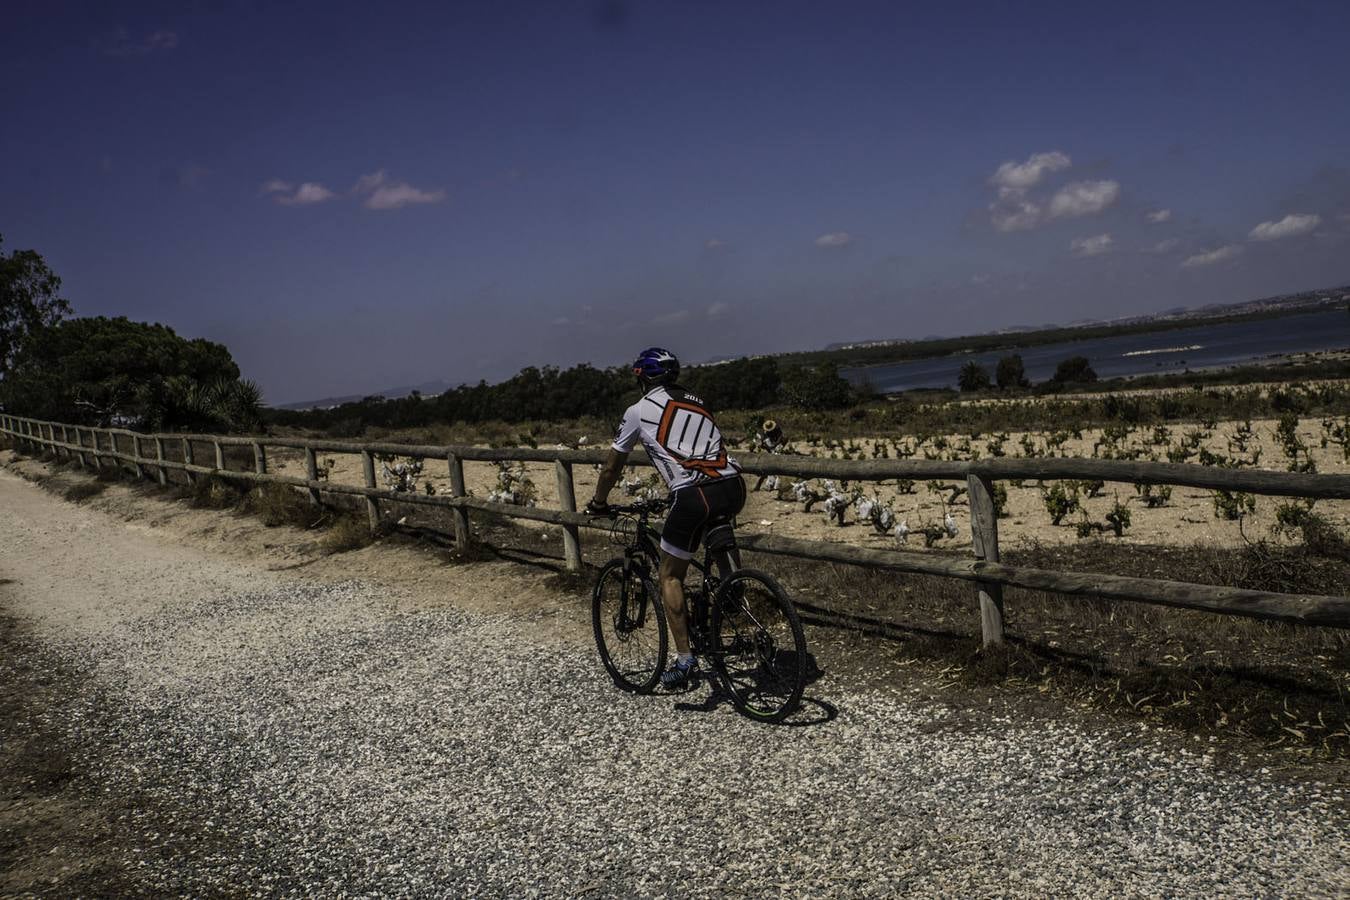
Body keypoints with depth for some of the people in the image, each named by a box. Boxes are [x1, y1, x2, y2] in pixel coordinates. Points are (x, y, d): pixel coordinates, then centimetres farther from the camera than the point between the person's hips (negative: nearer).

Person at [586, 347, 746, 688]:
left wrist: (598, 503, 39)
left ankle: (684, 660, 9)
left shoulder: (639, 411, 12)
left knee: (670, 575, 12)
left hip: (696, 497, -5)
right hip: (734, 488, 5)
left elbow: (612, 466, 22)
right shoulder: (696, 403, 26)